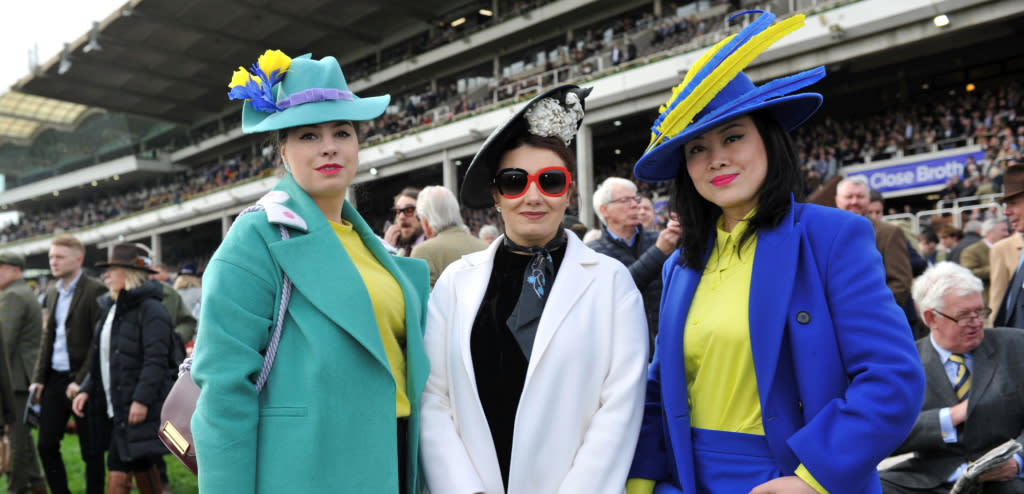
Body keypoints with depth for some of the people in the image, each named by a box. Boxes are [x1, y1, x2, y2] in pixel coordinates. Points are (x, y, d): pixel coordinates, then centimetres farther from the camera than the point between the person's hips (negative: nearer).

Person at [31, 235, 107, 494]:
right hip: (55, 378, 7)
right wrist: (39, 378, 9)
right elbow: (47, 338, 18)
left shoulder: (96, 291, -11)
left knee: (91, 450, 3)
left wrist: (81, 380, -18)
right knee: (46, 445, 9)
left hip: (83, 381, -7)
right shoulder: (52, 293, 13)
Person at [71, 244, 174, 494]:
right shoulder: (111, 308, 16)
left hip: (139, 407, -9)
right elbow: (102, 359, 21)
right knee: (142, 467, 16)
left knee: (118, 472, -8)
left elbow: (156, 359, -19)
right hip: (116, 405, 9)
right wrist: (86, 389, 10)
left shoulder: (150, 308, -13)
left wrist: (142, 399, -24)